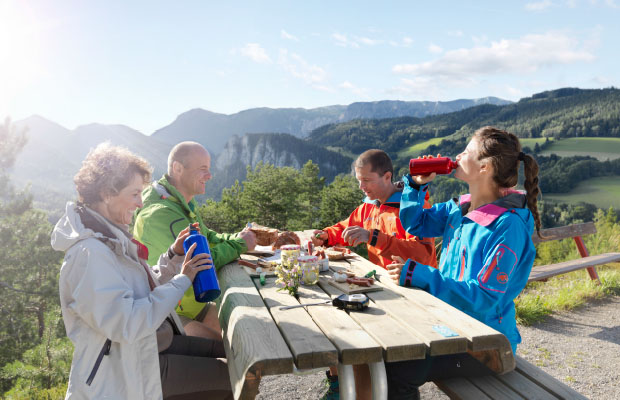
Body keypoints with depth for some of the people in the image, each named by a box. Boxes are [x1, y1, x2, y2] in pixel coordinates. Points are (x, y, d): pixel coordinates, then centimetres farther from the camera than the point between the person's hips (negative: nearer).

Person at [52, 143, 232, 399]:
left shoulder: (112, 237, 6)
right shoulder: (88, 253, -24)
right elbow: (127, 325, -31)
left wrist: (173, 256, -3)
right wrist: (182, 279, -23)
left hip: (153, 344, 9)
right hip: (127, 372, -9)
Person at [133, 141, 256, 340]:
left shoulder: (183, 203, 8)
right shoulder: (159, 214, -26)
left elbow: (206, 237, 14)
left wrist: (236, 238, -5)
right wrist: (238, 245, -16)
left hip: (192, 303, 10)